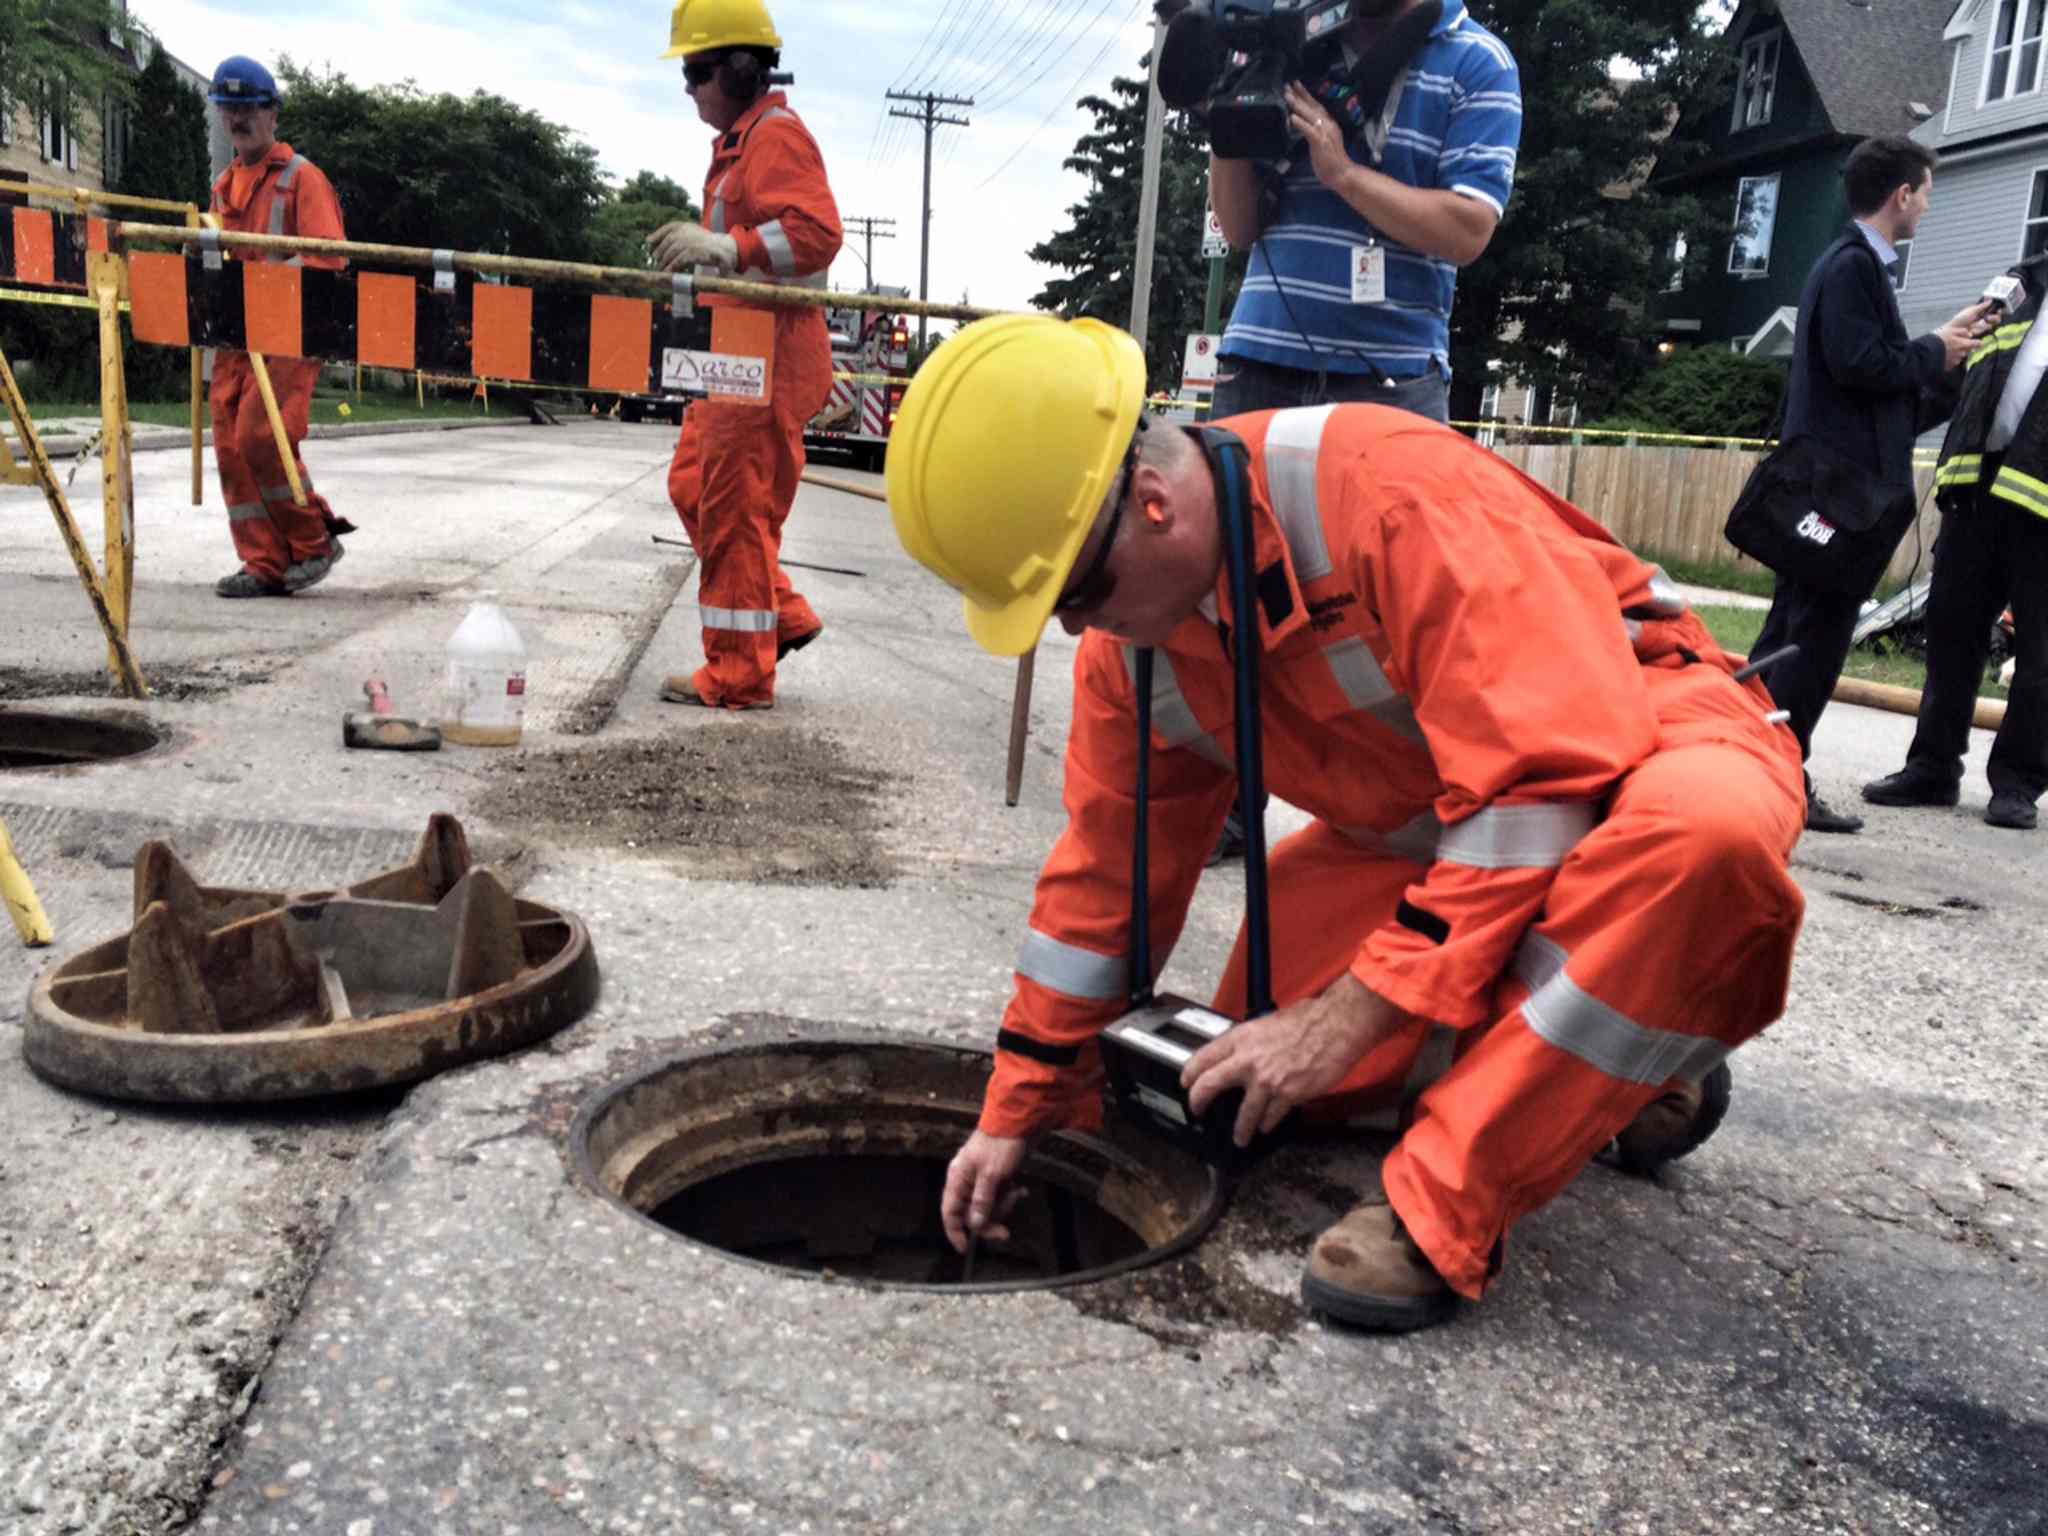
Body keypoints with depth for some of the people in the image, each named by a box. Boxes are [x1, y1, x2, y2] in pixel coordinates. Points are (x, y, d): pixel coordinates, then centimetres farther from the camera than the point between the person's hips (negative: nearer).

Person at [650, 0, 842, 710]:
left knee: (734, 507, -6)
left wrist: (728, 247, -34)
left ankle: (740, 675, 3)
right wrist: (698, 242, 17)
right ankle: (783, 617, 20)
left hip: (771, 350, -11)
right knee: (694, 487, 15)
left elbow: (817, 232, -25)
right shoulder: (737, 141, 20)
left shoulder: (777, 133, -11)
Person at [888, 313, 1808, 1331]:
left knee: (1706, 829, -42)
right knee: (1265, 1050, -8)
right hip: (1421, 827, 7)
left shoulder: (1391, 486, -32)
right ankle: (1602, 1064, 11)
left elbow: (1549, 771, -35)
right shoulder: (1127, 639, -8)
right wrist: (1016, 1110, 6)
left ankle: (1443, 1209, -29)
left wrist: (1354, 1017, -31)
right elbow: (1107, 868, 3)